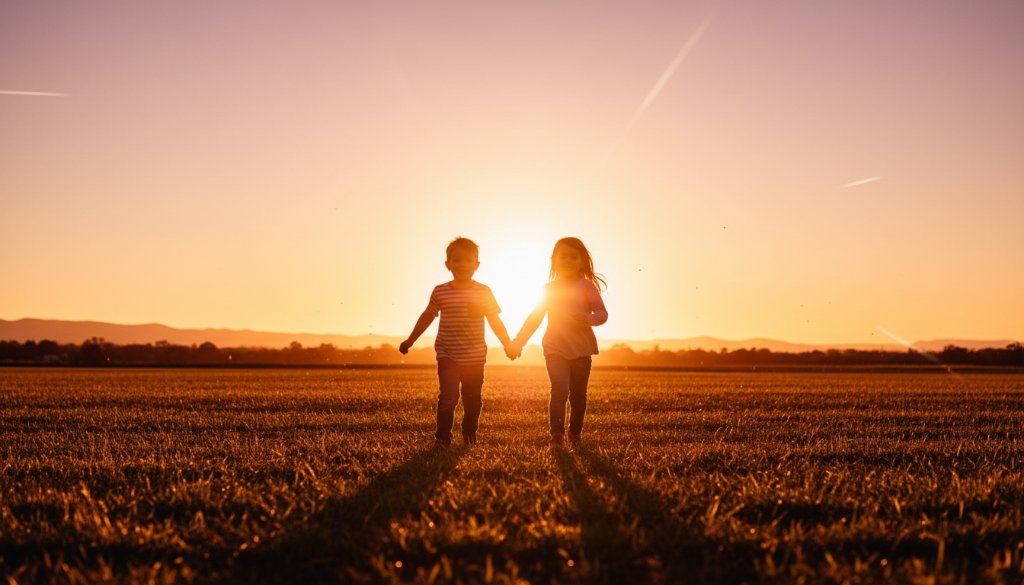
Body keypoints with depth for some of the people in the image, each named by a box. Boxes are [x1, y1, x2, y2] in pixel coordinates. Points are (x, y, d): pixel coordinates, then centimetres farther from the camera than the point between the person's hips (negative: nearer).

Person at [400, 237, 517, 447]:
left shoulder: (484, 292, -3)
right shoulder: (440, 292, -2)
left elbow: (495, 321, 3)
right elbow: (427, 316, 12)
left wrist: (507, 344, -6)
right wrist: (410, 340, 17)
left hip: (475, 358, 1)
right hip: (448, 356, -1)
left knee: (473, 399, 11)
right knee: (449, 397, -12)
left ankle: (469, 435, 30)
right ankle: (442, 437, 2)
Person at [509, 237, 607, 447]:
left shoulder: (587, 286, 1)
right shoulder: (549, 289, 7)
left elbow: (602, 313, -4)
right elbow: (535, 318, 14)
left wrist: (588, 318, -26)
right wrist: (518, 342, 9)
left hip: (581, 349, 0)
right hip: (556, 349, 0)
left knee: (578, 395, 8)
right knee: (559, 391, -17)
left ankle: (575, 434, 24)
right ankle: (556, 435, -18)